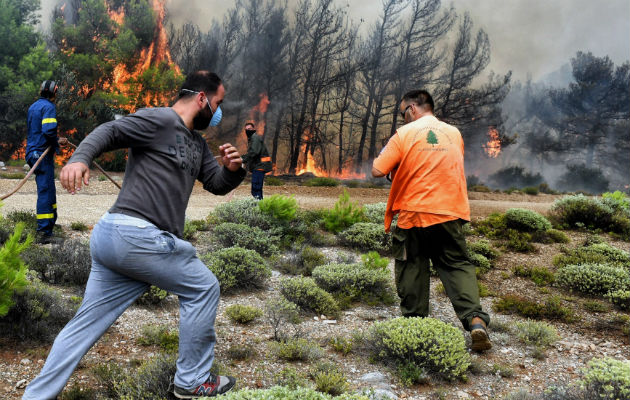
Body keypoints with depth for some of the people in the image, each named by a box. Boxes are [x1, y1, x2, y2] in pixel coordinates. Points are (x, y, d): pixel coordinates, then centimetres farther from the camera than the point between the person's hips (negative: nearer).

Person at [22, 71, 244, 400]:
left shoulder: (196, 144, 23)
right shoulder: (160, 120, -5)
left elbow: (217, 184, 24)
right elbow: (110, 131, -15)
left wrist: (233, 169, 2)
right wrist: (79, 158, -34)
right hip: (134, 233, -9)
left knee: (86, 326, 10)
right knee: (202, 288, 5)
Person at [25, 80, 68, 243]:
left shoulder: (33, 107, 17)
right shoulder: (48, 107, -11)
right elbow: (48, 130, -25)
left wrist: (56, 141, 26)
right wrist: (56, 144, -8)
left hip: (32, 153, 9)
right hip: (43, 154, -9)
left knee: (48, 189, 20)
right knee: (45, 191, -8)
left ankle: (51, 223, 33)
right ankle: (44, 232, -9)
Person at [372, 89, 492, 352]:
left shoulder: (404, 134, -5)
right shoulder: (454, 133, 9)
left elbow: (378, 171, -9)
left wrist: (397, 165, 13)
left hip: (413, 214, -3)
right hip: (450, 212, 3)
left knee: (412, 266, 13)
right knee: (457, 265, 9)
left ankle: (414, 320, 19)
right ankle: (475, 318, -8)